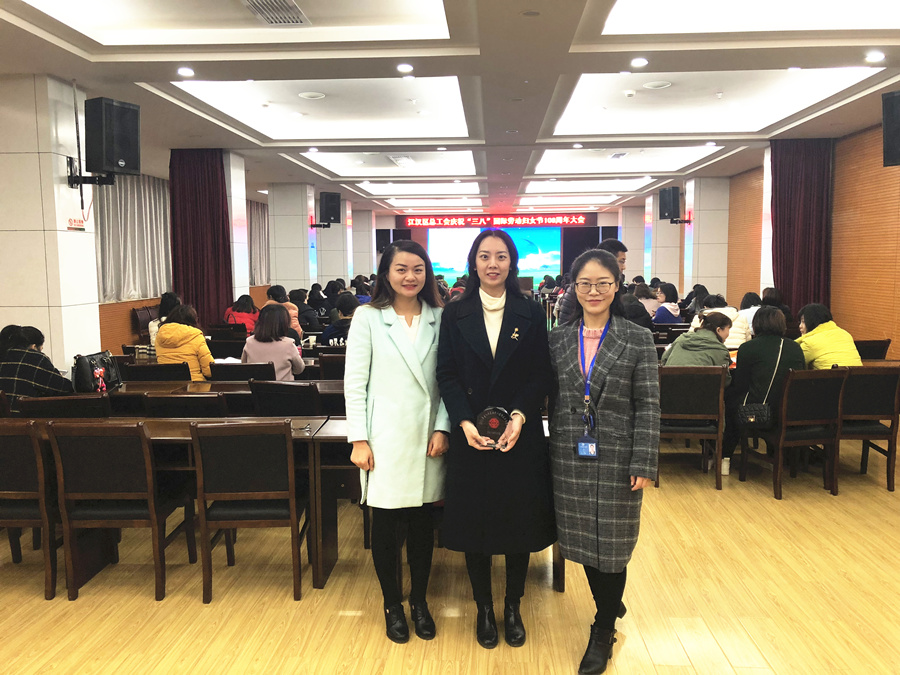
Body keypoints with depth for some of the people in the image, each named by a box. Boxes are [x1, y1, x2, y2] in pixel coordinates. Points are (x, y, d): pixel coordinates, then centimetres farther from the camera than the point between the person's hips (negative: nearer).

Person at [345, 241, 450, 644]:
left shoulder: (439, 319, 5)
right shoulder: (368, 318, -2)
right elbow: (354, 383, -3)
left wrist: (442, 429, -4)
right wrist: (358, 440, -7)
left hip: (427, 438, 2)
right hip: (385, 438, -2)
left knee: (423, 520, 11)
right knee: (385, 523, 7)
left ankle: (419, 600, 31)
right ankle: (392, 603, 27)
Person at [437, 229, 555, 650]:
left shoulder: (530, 314, 2)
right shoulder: (455, 314, 3)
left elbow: (541, 375, -1)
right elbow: (447, 375, -1)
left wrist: (519, 415, -16)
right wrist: (464, 422, -14)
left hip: (520, 435, 0)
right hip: (470, 436, 0)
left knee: (520, 521, 8)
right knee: (474, 523, 8)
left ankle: (513, 608, 28)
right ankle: (484, 608, 27)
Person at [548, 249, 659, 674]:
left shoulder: (637, 340, -4)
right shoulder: (558, 339, 4)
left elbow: (648, 406, -5)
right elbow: (552, 400, 7)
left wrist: (645, 464, -10)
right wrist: (551, 453, 5)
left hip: (616, 459, -2)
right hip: (570, 459, 3)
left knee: (611, 544, 5)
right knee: (583, 542, 12)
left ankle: (603, 630, 26)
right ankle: (610, 607, 38)